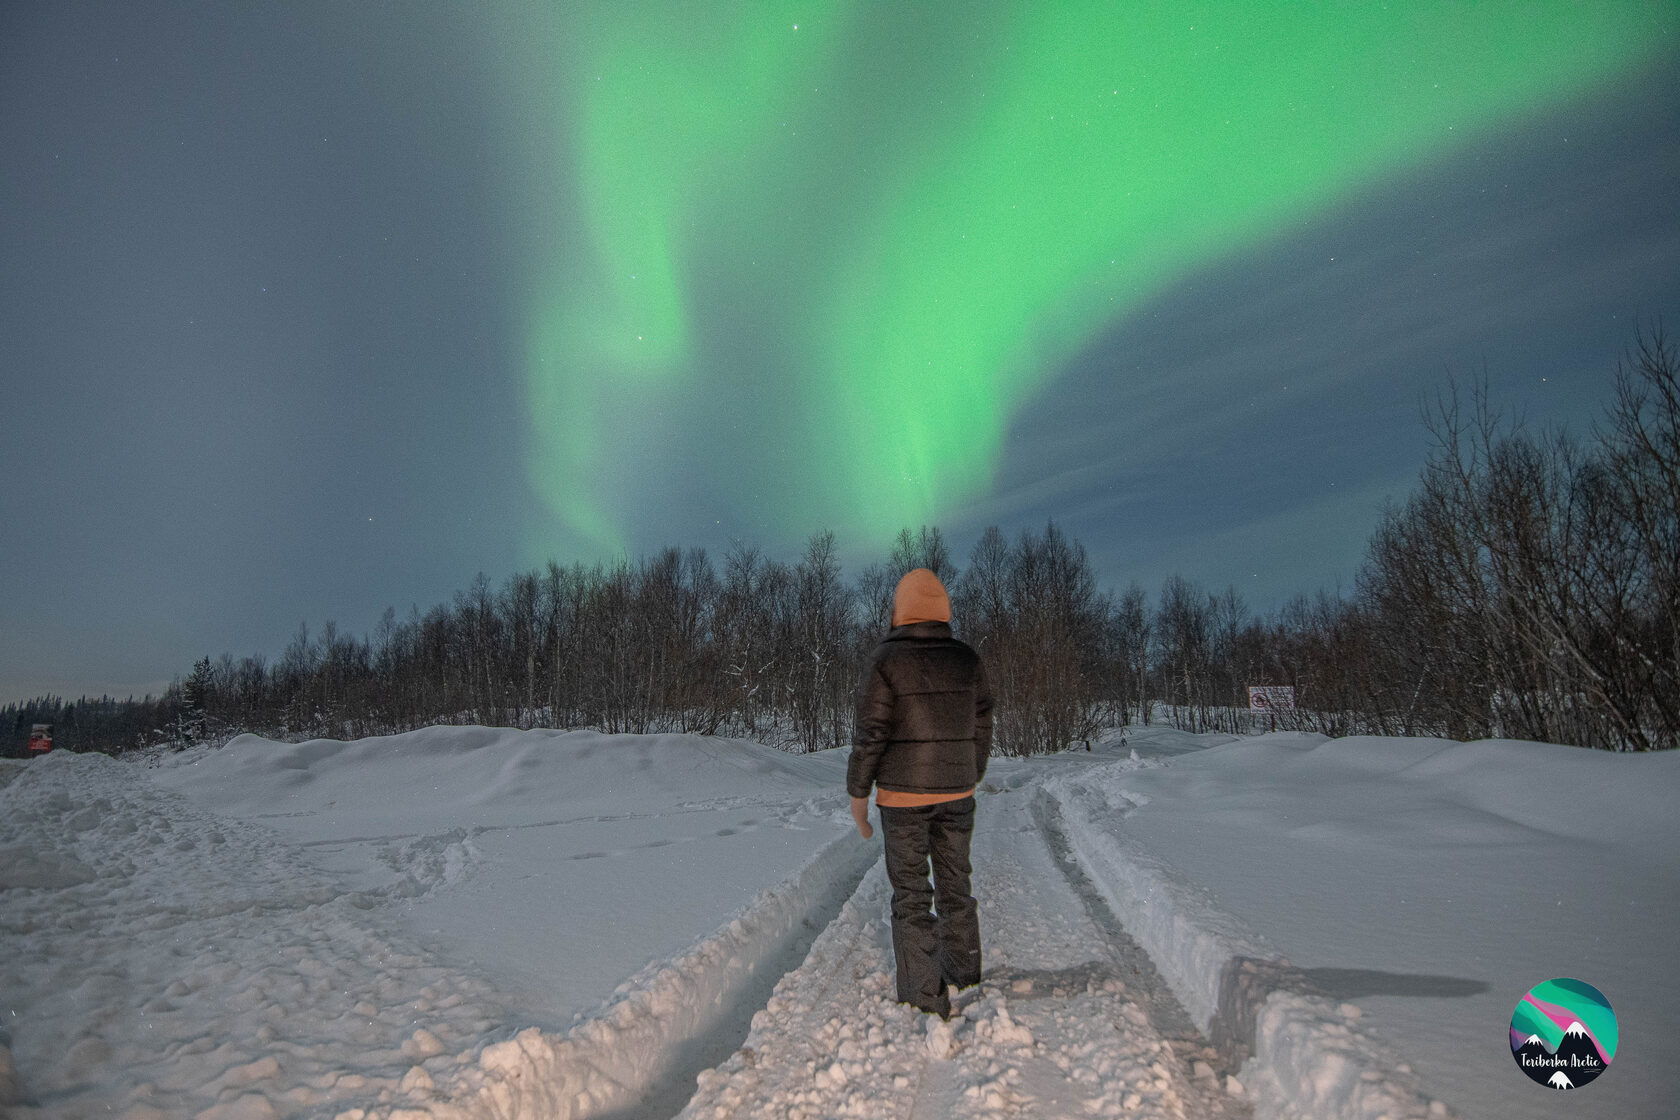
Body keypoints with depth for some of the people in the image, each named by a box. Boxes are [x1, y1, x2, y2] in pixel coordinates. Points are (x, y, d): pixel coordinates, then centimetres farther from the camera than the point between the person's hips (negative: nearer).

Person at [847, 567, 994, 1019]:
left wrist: (858, 793, -4)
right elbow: (981, 727, 7)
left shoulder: (886, 660, -12)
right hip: (956, 793, 4)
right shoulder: (968, 660, 1)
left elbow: (869, 733, -13)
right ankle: (963, 971, 34)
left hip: (903, 795, -4)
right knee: (955, 882, 19)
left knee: (911, 892, 5)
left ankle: (925, 994, 9)